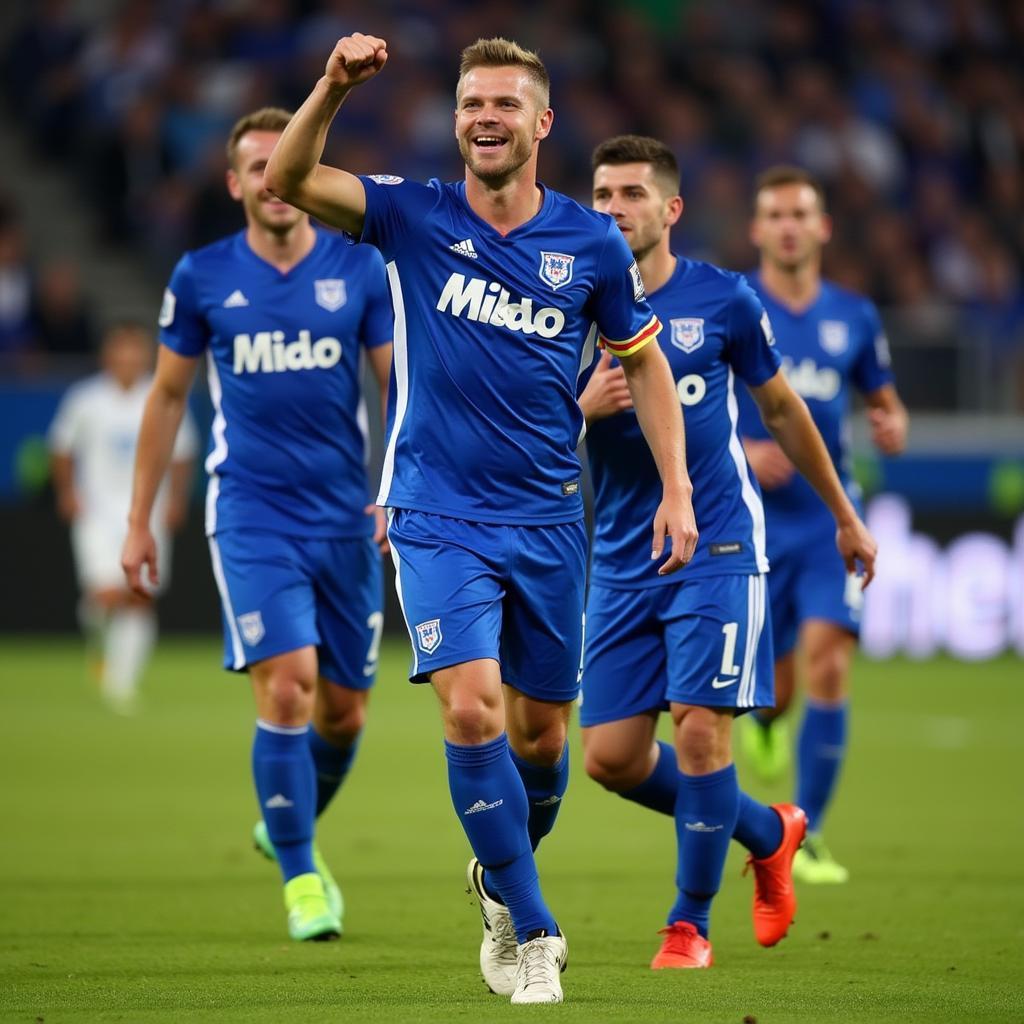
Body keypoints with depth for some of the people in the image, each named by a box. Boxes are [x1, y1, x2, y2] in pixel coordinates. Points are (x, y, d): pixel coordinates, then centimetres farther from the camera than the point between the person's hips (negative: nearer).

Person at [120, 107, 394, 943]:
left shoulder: (360, 268, 1)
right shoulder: (201, 277, 1)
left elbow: (402, 386, 5)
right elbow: (168, 395, 10)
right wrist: (139, 519, 10)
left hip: (345, 518, 2)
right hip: (251, 513, -2)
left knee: (343, 712, 8)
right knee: (286, 684, -18)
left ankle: (287, 828, 37)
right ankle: (301, 879, -5)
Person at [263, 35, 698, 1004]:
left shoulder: (592, 242, 0)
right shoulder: (416, 217, -4)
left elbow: (645, 365, 11)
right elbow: (287, 179, -16)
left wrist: (676, 489, 3)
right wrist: (335, 87, -32)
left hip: (548, 517, 2)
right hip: (438, 515, -2)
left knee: (540, 732, 9)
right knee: (472, 709, -18)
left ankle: (503, 876, 39)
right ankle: (530, 928, -6)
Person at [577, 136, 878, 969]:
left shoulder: (723, 299, -3)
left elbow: (781, 408, 12)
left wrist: (845, 516, 21)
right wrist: (582, 407, -22)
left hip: (717, 546, -3)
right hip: (623, 556, 3)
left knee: (700, 727, -14)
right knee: (612, 757, 1)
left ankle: (690, 924, 5)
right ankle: (768, 831, 26)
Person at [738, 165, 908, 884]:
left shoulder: (854, 318, 7)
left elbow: (886, 402, 18)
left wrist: (894, 428, -6)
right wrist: (741, 452, -17)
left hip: (831, 520, 1)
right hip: (751, 522, -1)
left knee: (828, 668, -16)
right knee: (776, 685, 4)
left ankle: (806, 838, -8)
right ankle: (765, 720, 45)